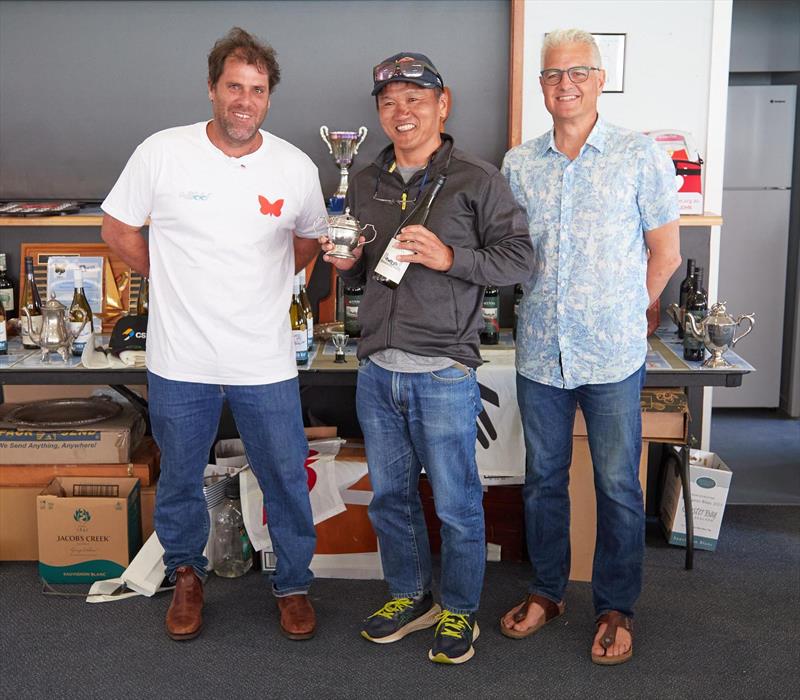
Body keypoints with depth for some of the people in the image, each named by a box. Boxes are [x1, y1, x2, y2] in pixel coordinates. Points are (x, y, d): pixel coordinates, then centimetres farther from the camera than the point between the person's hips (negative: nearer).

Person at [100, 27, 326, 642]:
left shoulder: (296, 167, -3)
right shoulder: (162, 153, -8)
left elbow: (309, 240, 15)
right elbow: (118, 228, 4)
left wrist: (264, 284, 6)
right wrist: (174, 281, 2)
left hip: (266, 363, 1)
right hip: (180, 361, 0)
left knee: (286, 481, 10)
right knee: (180, 479, 17)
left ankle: (293, 584, 32)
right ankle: (187, 575, 41)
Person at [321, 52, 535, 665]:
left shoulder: (478, 181, -4)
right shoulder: (366, 185, 13)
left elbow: (520, 258, -8)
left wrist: (450, 258, -20)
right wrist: (348, 264, 0)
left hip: (443, 373, -5)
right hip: (377, 370, 6)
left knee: (456, 504, 5)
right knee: (390, 495, 16)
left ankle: (460, 612, 24)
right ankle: (411, 597, 35)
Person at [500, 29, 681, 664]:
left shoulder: (640, 156, -4)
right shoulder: (518, 164, 5)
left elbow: (666, 254, 1)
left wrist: (621, 315, 3)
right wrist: (548, 308, 5)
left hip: (612, 355, -3)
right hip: (540, 351, 3)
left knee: (618, 486, 7)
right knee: (543, 479, 14)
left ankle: (616, 608, 23)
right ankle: (547, 591, 32)